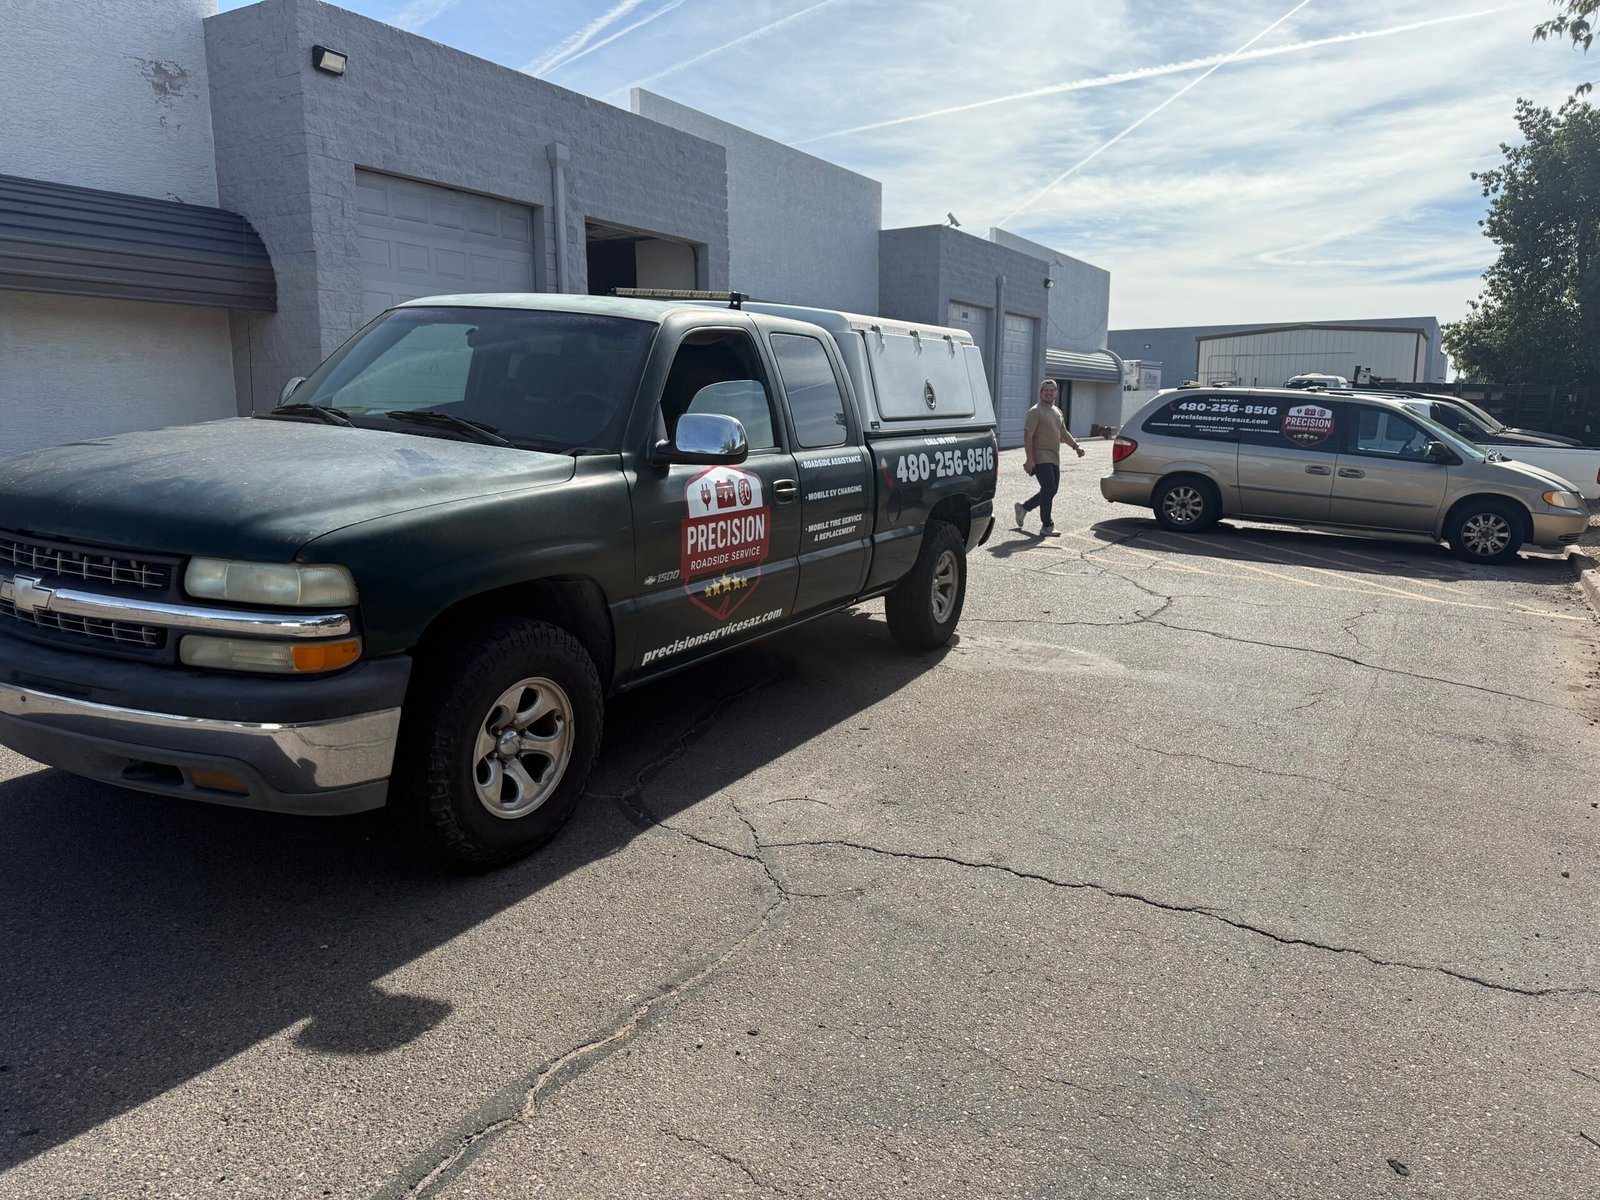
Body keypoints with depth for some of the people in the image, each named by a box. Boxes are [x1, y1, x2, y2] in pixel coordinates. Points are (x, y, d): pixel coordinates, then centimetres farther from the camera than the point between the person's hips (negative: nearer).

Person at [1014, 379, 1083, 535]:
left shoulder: (1057, 412, 17)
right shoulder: (1035, 411, -9)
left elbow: (1063, 433, 26)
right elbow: (1028, 436, -15)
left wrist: (1076, 446, 10)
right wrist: (1029, 459, -22)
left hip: (1054, 459, 9)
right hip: (1041, 458, -9)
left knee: (1050, 491, 11)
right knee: (1049, 490, -12)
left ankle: (1024, 507, 28)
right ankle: (1047, 527, -6)